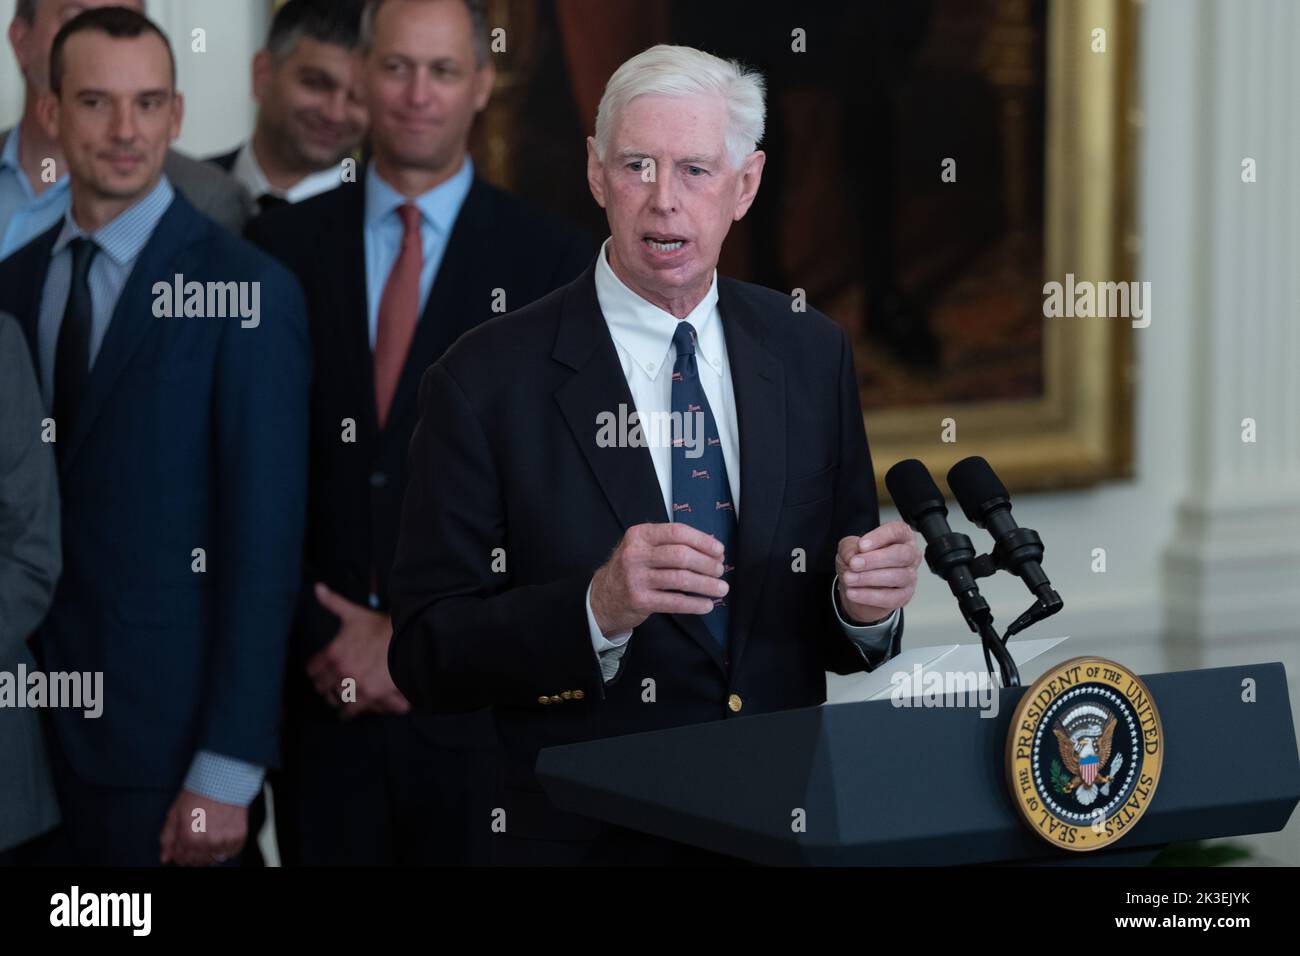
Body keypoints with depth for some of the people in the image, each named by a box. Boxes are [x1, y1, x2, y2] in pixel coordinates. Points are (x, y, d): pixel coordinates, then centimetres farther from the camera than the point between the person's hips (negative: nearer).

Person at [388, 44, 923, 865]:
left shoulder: (813, 356, 4)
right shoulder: (488, 380, -8)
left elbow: (842, 642, 9)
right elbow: (426, 658, -11)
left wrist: (867, 605, -12)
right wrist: (597, 609, -25)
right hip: (588, 837, -4)